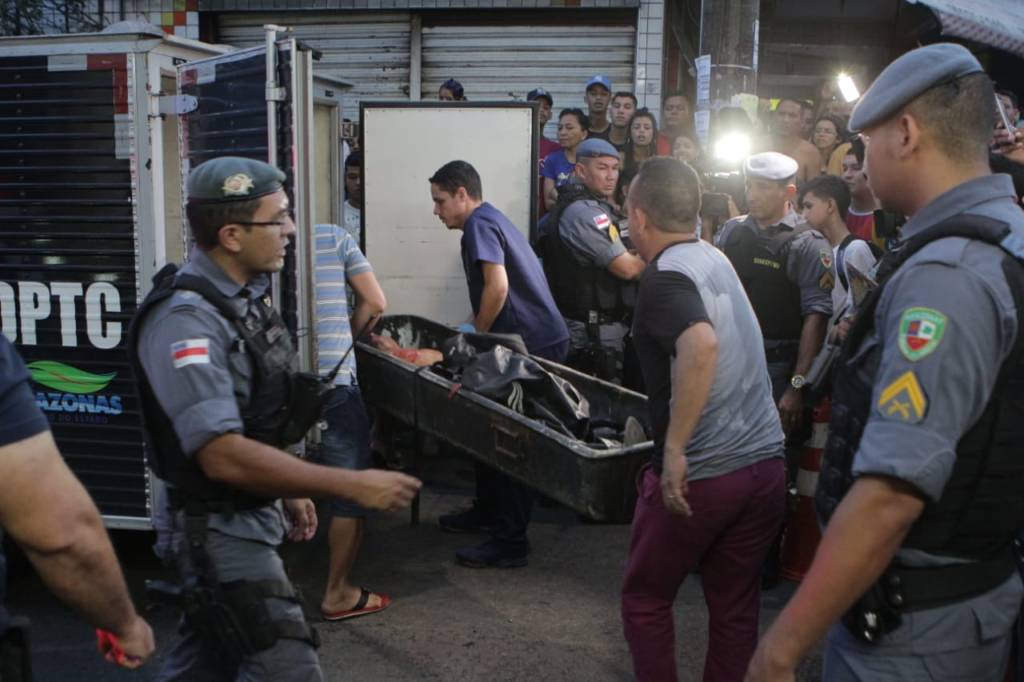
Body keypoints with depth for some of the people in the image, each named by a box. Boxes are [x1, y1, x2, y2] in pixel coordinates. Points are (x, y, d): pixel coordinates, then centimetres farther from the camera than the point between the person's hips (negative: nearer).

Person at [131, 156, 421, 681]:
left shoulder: (245, 297, 5)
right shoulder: (185, 321, -25)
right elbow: (224, 457, -31)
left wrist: (288, 493, 19)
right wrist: (353, 485, -30)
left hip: (250, 516, 9)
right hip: (220, 530, -9)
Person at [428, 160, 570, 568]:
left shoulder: (480, 224, -10)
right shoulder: (493, 221, 21)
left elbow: (498, 287, -22)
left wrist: (476, 335, -10)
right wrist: (476, 326, 18)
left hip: (532, 346, -10)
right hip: (540, 339, 10)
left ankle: (510, 542, 0)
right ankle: (489, 510, 32)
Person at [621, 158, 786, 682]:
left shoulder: (665, 276, -14)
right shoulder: (714, 258, 10)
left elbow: (702, 345, -33)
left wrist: (674, 449, -29)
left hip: (701, 475, -7)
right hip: (765, 464, 7)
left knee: (645, 599, 14)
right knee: (736, 605, 18)